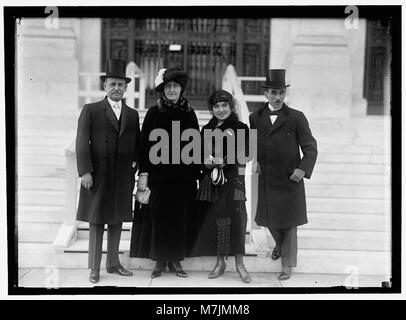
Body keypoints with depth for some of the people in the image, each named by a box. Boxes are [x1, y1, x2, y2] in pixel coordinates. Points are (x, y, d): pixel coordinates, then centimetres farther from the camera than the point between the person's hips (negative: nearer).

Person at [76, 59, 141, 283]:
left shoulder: (132, 115, 12)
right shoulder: (91, 111, 0)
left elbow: (137, 144, 16)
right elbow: (82, 142, -6)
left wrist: (135, 163, 0)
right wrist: (85, 171, -13)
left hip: (123, 178, 4)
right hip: (97, 176, -4)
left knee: (117, 222, 11)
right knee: (96, 223, 2)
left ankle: (113, 263, 22)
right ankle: (94, 268, 10)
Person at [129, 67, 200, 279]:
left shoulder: (189, 114, 5)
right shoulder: (153, 113, 0)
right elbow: (145, 144, -1)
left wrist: (196, 174, 3)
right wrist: (143, 173, -7)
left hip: (183, 176, 2)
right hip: (158, 173, -1)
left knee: (180, 218, 5)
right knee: (158, 216, 2)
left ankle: (175, 260, 15)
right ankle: (159, 261, 11)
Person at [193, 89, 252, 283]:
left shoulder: (241, 128, 1)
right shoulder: (207, 129, 14)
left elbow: (242, 159, -5)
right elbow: (201, 156, 13)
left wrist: (222, 162, -17)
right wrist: (208, 161, -8)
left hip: (233, 180, -3)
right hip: (211, 180, 4)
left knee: (235, 219, -8)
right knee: (213, 220, 1)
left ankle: (239, 263, 1)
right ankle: (220, 262, 13)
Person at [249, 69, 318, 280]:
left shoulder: (296, 118, -6)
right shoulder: (255, 118, 3)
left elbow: (310, 147, -5)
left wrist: (302, 169, -18)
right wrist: (254, 162, -6)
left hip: (290, 180, -3)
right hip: (266, 181, 3)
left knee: (289, 223, 5)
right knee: (270, 220, 17)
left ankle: (288, 264, 17)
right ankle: (280, 245, 46)